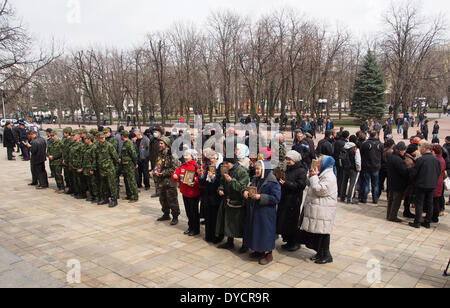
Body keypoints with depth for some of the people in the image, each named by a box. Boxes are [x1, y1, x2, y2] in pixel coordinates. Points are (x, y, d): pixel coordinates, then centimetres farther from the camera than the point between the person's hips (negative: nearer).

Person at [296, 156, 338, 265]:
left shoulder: (329, 177, -16)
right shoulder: (322, 174, 17)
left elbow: (319, 190, -24)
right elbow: (310, 185, 20)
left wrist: (314, 177, -16)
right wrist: (311, 176, 4)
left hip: (323, 212, -10)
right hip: (316, 210, 10)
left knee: (323, 233, -3)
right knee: (316, 232, 14)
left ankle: (326, 255, 8)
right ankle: (320, 253, 26)